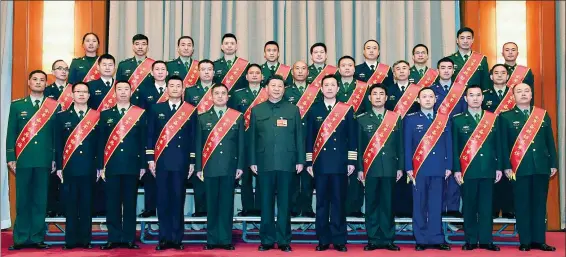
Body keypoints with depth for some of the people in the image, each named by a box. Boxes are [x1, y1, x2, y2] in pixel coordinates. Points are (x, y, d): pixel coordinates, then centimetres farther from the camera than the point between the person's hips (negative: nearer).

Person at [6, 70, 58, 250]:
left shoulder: (54, 106, 7)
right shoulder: (17, 105, 10)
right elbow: (11, 133, 7)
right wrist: (11, 158, -1)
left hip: (44, 160, 0)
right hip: (23, 159, 0)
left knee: (40, 200, 2)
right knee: (22, 200, 2)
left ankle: (37, 238, 8)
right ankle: (21, 238, 7)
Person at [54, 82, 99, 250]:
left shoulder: (97, 116, 5)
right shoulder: (62, 116, 8)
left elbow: (100, 143, 4)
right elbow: (58, 144, 6)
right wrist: (59, 166, 0)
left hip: (89, 168, 0)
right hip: (69, 167, 0)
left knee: (86, 205, 4)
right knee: (71, 205, 3)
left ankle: (85, 239, 11)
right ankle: (71, 240, 9)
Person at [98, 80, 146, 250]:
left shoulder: (140, 113, 6)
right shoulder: (106, 114, 9)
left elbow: (143, 141, 4)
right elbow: (101, 141, 8)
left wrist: (143, 165, -1)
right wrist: (101, 166, 2)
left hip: (132, 165, -1)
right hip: (112, 166, 1)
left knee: (130, 203, 4)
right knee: (112, 204, 2)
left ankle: (129, 239, 10)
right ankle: (114, 238, 8)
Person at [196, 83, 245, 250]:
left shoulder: (238, 117, 7)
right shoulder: (203, 118, 9)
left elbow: (241, 143, 5)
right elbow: (199, 144, 6)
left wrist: (240, 166, -2)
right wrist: (199, 167, 1)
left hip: (230, 167, 0)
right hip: (210, 168, 1)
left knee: (227, 204, 3)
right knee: (212, 205, 4)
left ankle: (226, 240, 8)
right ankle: (212, 240, 10)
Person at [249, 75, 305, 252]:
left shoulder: (293, 110, 8)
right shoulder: (257, 110, 9)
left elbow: (299, 136, 6)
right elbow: (253, 137, 8)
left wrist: (300, 160, 1)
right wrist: (252, 161, 3)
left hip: (286, 163, 0)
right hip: (265, 163, 1)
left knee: (284, 203, 3)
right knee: (266, 202, 4)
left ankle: (284, 240, 10)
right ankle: (267, 240, 12)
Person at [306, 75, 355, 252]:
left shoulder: (347, 110, 6)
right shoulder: (314, 110, 8)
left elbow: (352, 137, 5)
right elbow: (309, 138, 7)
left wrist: (351, 161, -1)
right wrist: (309, 162, 2)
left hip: (340, 163, -1)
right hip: (320, 163, 1)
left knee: (339, 202, 2)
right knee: (322, 203, 3)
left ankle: (339, 240, 7)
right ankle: (323, 240, 9)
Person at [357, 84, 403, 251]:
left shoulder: (396, 118, 7)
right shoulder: (362, 119, 6)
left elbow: (400, 145, 8)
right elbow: (359, 146, 4)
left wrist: (400, 167, 3)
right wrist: (360, 168, -2)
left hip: (390, 168, 1)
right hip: (370, 168, 0)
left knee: (388, 205, 4)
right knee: (371, 205, 3)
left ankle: (388, 240, 10)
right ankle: (373, 240, 8)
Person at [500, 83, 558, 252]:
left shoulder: (543, 115, 11)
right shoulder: (506, 117, 3)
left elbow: (550, 141, 10)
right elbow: (504, 144, -1)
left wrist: (553, 164, 5)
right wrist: (507, 167, -7)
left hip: (541, 166, 3)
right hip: (519, 167, -3)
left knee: (539, 204, 5)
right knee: (522, 205, 0)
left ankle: (539, 240, 11)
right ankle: (525, 241, 5)